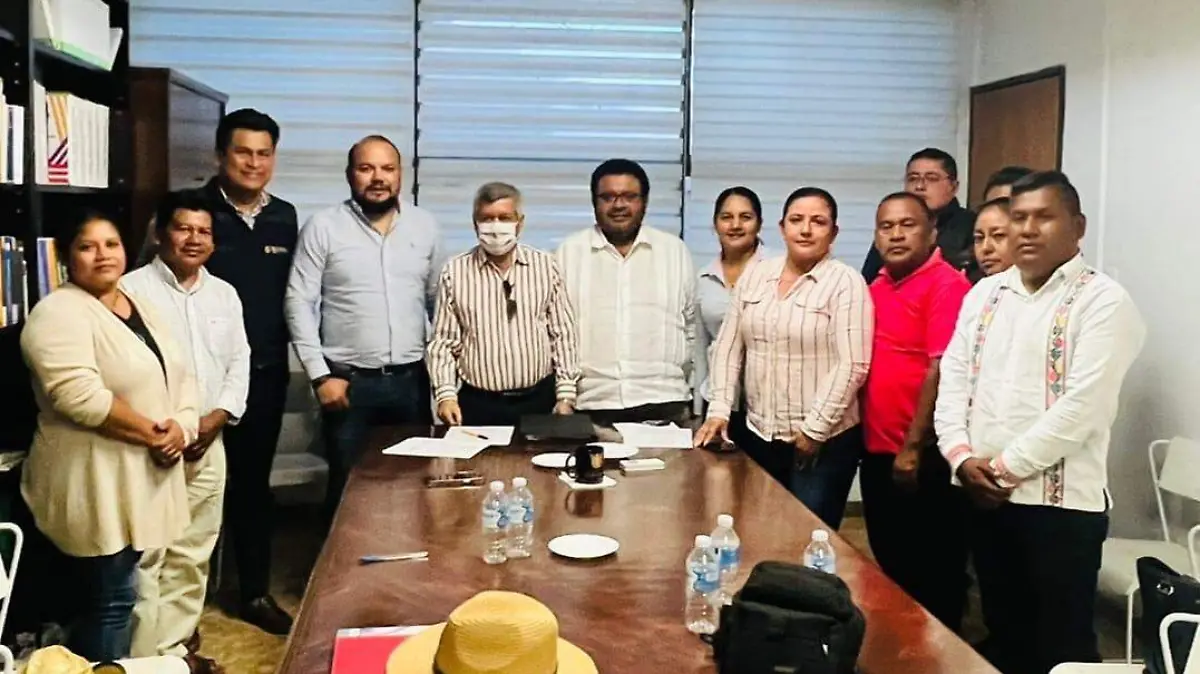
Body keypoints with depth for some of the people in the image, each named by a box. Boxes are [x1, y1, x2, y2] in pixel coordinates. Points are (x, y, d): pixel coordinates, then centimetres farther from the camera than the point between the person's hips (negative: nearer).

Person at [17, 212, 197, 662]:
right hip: (96, 485, -8)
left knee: (118, 596, 16)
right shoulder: (58, 313, -13)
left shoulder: (141, 308, 13)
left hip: (145, 477, 8)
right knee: (108, 601, -1)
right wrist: (150, 433, -18)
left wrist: (181, 428, -7)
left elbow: (180, 377, 13)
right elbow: (79, 395, -25)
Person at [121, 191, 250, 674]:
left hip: (206, 443, 6)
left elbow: (239, 362, 12)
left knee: (192, 554, 12)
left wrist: (218, 417, -3)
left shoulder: (224, 294, 12)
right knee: (145, 556, -5)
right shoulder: (132, 288, -6)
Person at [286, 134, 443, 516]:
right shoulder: (323, 228, -3)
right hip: (348, 381, -2)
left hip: (411, 380, 3)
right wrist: (320, 374, -10)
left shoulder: (425, 226, 6)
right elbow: (299, 304, -5)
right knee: (348, 488, 6)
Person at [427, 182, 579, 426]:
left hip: (539, 401, 1)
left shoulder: (545, 266, 2)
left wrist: (565, 396, -1)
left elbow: (563, 335, 4)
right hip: (477, 404, -1)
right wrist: (446, 394, -9)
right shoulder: (454, 272, 0)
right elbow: (443, 341, 2)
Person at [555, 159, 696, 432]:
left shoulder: (675, 250, 8)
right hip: (591, 404, -1)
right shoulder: (569, 252, 4)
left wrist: (682, 386, 12)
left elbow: (690, 325, 13)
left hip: (663, 403, 1)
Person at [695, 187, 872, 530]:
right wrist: (719, 410, -1)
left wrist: (815, 429, -15)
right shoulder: (755, 276, 7)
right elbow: (728, 347, 8)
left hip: (825, 441, -5)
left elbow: (852, 365, -14)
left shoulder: (846, 282, -9)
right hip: (759, 435, 5)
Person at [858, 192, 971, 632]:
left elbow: (942, 369, -19)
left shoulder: (946, 285, -12)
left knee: (933, 574, 5)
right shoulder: (876, 288, 12)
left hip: (923, 456, -8)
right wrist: (866, 440, 11)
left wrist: (913, 447, -20)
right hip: (877, 454, 8)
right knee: (889, 570, 18)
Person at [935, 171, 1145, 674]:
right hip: (984, 497, 6)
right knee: (1004, 631, 17)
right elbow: (952, 378, 8)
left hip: (1063, 502, -5)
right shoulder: (984, 294, 12)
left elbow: (1082, 406, -17)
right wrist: (961, 456, -7)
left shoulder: (1103, 302, -8)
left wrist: (1007, 466, -15)